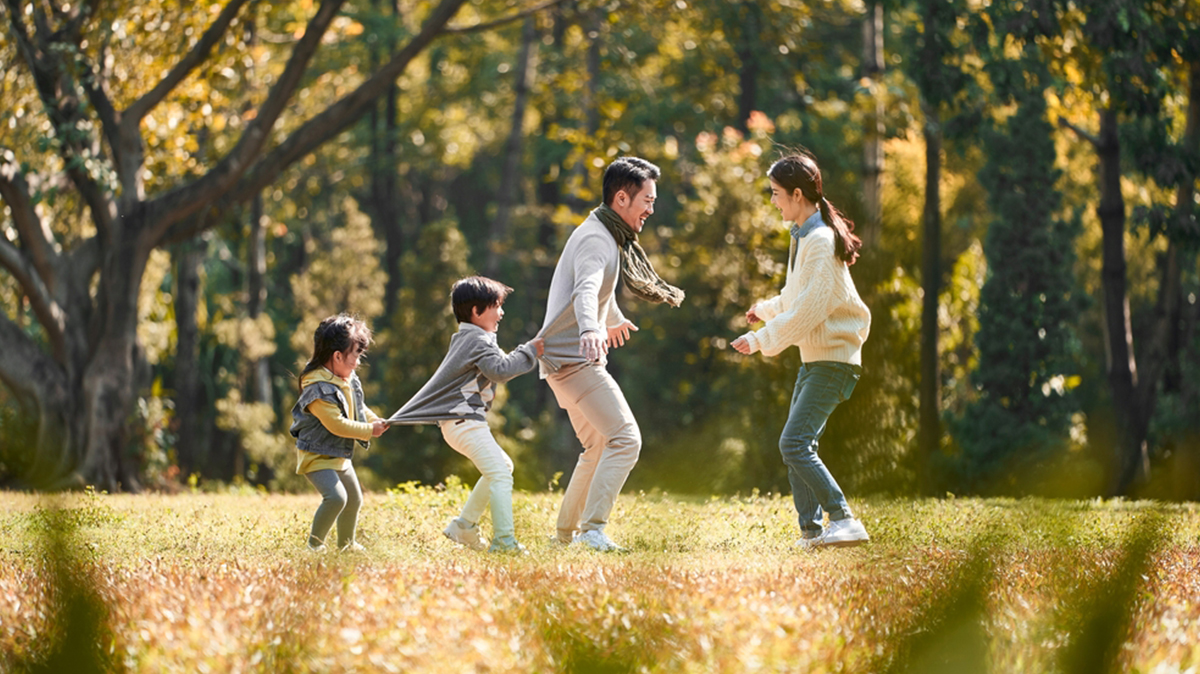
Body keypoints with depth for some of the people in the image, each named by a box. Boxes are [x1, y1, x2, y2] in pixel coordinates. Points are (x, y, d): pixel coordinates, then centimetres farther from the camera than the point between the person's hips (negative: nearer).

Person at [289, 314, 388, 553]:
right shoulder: (319, 389, -28)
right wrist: (369, 431, -22)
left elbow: (357, 408, 18)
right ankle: (314, 544, -14)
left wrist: (373, 420, -1)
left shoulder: (348, 380, 2)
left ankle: (346, 544, 39)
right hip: (317, 456, -10)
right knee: (336, 496, -28)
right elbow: (337, 425, -29)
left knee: (354, 499, 20)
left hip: (340, 456, 10)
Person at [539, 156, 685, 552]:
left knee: (600, 447, 21)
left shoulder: (609, 237, 17)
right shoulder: (596, 239, -16)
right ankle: (593, 529, -25)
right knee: (625, 438, -19)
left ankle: (567, 531, 27)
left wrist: (614, 320, 58)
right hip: (574, 358, -11)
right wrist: (590, 330, -56)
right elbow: (586, 290, -36)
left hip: (568, 360, 11)